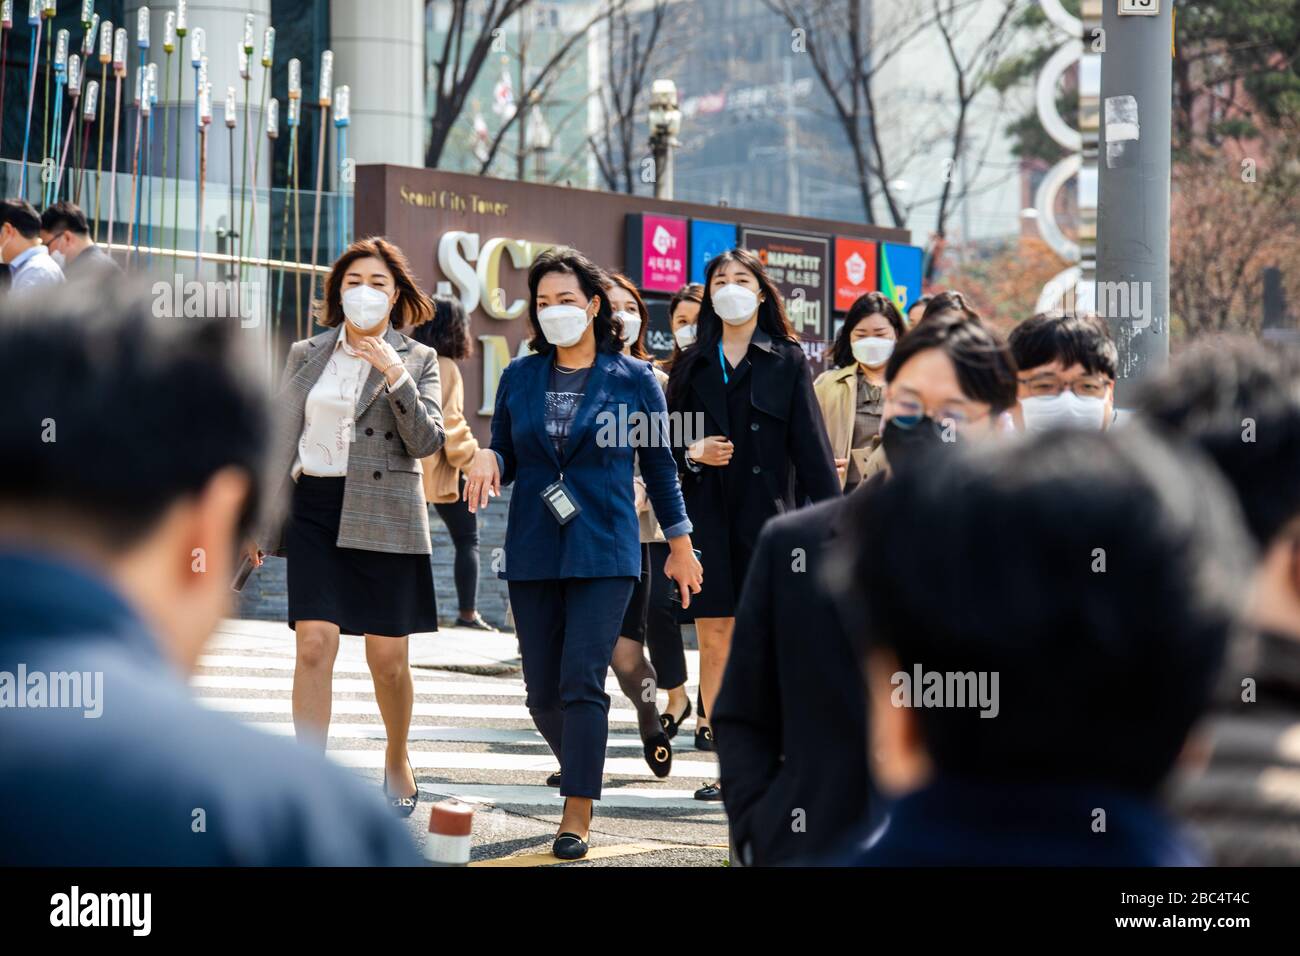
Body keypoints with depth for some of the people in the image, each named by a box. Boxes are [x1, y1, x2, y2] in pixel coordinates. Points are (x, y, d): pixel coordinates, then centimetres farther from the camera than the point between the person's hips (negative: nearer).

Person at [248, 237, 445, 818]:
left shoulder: (417, 360, 5)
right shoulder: (306, 355, 11)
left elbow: (426, 441, -7)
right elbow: (280, 441, 14)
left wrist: (395, 375, -18)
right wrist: (261, 518, 12)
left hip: (383, 518, -1)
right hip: (314, 511, 1)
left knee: (388, 658, 2)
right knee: (315, 646, -10)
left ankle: (397, 760, 27)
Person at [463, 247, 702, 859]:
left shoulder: (633, 379, 1)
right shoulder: (519, 377, 8)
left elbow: (659, 466, 7)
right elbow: (504, 457, 13)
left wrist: (680, 547, 10)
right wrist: (487, 459, -12)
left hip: (604, 553, -3)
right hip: (532, 554, 3)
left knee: (582, 683, -12)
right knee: (542, 692, 5)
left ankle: (578, 816, -9)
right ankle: (579, 765, 32)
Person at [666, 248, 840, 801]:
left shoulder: (787, 361, 5)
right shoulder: (692, 365, 12)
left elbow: (810, 445, 0)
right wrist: (693, 454, -6)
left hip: (767, 515, -2)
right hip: (708, 516, 2)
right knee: (714, 645, -1)